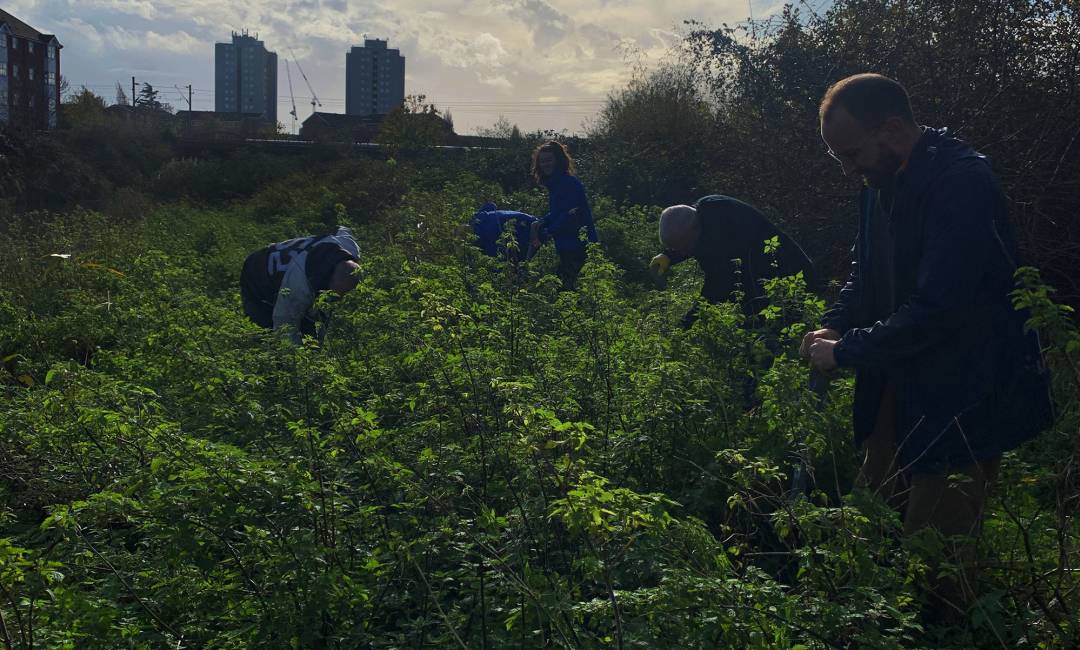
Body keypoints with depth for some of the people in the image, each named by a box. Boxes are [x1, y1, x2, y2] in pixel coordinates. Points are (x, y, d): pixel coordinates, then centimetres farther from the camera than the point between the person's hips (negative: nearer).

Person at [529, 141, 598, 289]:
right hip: (566, 248, 10)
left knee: (565, 285, -10)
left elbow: (569, 216, -21)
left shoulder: (569, 183, -16)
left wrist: (544, 234, -16)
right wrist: (541, 222, 1)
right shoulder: (555, 184, 15)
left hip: (577, 247, -10)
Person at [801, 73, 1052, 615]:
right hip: (902, 388, 9)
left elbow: (935, 309, -28)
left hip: (961, 400, -9)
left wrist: (846, 351, -17)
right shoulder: (881, 184, 6)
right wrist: (834, 326, 1)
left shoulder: (962, 183, -24)